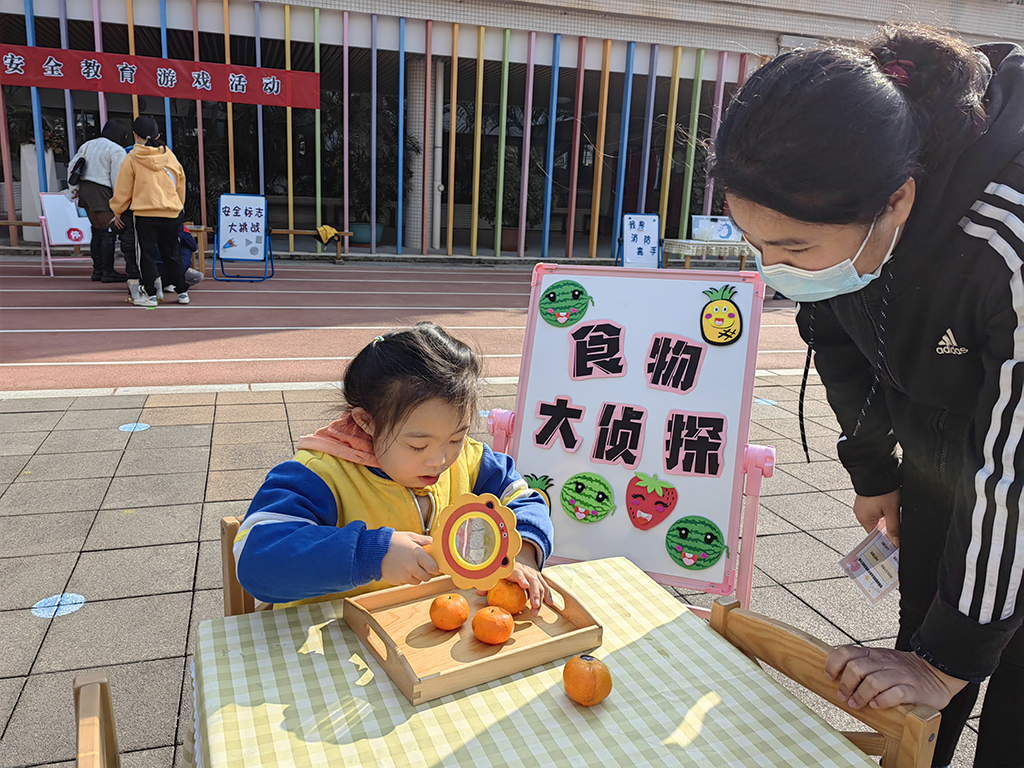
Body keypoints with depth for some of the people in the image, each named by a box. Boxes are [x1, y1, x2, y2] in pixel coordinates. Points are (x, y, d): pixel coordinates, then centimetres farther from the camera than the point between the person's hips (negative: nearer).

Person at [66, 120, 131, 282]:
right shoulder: (116, 150, -7)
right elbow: (117, 177, -13)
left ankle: (97, 270, 17)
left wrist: (74, 188, 20)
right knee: (108, 232, -5)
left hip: (85, 190, 8)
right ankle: (108, 272, -5)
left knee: (97, 231, 14)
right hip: (101, 191, -8)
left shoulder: (87, 145, 19)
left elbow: (72, 165, 19)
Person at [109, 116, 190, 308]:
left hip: (145, 214, -4)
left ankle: (149, 294, 2)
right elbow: (181, 185, 17)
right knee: (171, 254, 14)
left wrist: (117, 213, 15)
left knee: (147, 254, 3)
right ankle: (182, 291, 16)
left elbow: (123, 189, 3)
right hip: (172, 214, 4)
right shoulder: (170, 156, 8)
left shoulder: (132, 158, -1)